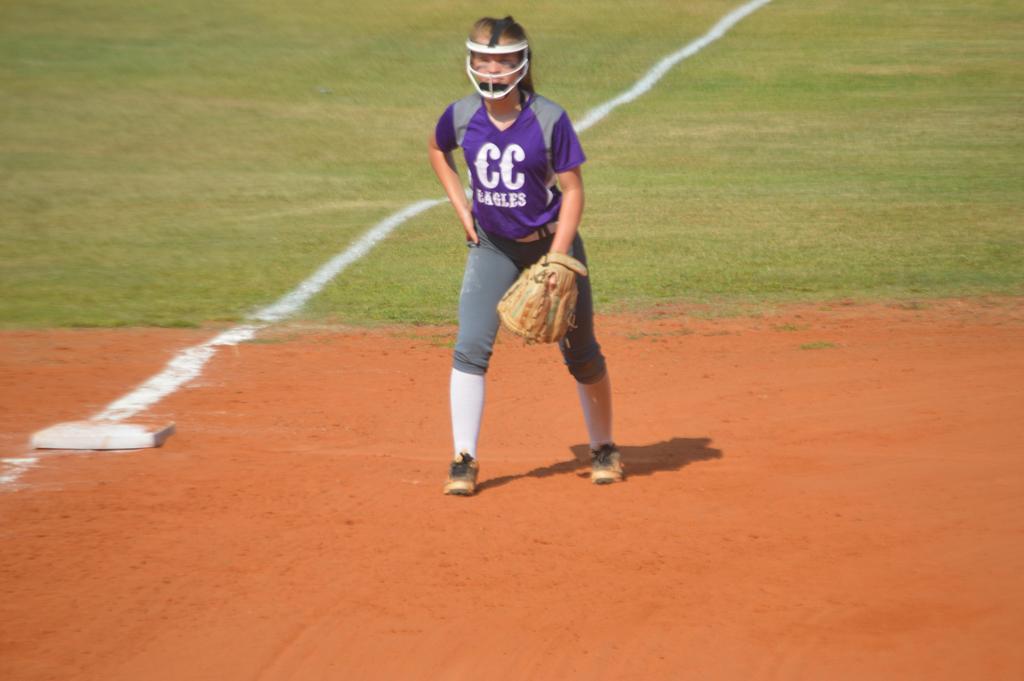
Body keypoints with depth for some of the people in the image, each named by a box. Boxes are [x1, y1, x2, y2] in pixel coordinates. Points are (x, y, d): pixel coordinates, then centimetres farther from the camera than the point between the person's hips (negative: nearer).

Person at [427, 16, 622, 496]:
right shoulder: (461, 116, -10)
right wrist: (461, 208, 4)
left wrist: (555, 261, -21)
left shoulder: (549, 119, -19)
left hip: (550, 241, -2)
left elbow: (572, 190, -14)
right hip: (491, 246, 2)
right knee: (470, 347, -11)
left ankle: (603, 450, 26)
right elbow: (437, 151, 14)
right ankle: (463, 460, -3)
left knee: (580, 352, 6)